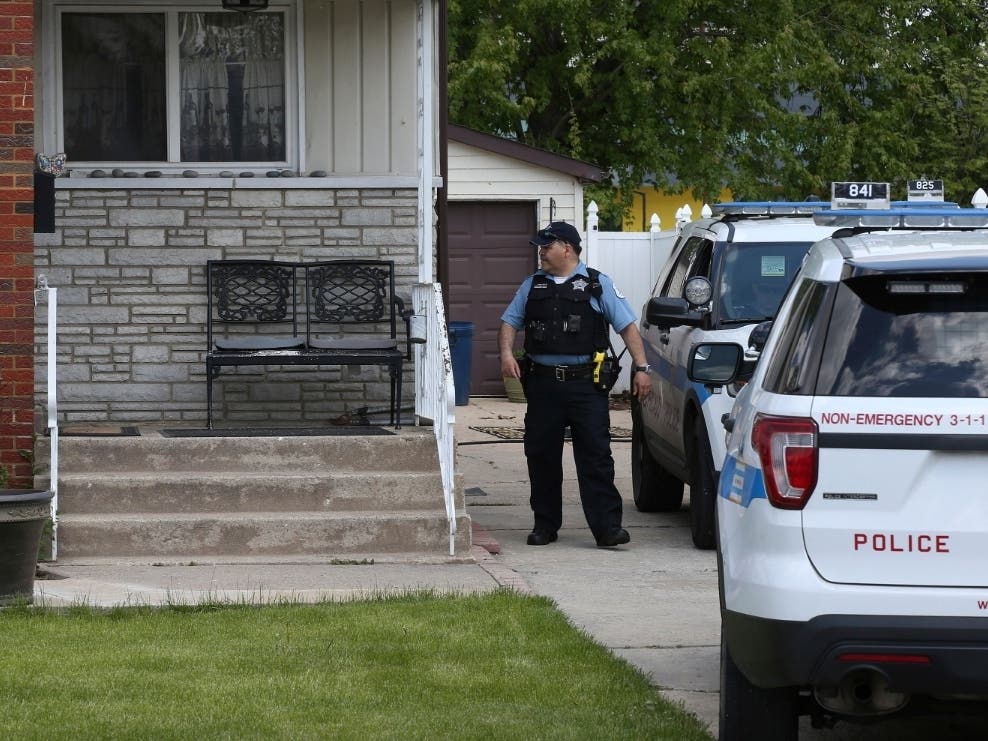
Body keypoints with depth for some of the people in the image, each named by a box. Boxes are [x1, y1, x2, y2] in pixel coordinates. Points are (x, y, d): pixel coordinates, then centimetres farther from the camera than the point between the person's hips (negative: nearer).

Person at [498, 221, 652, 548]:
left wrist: (641, 367, -5)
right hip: (542, 383, 4)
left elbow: (627, 326, 4)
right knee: (541, 456, 6)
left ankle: (607, 527, -8)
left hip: (586, 383, -4)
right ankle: (545, 525, 17)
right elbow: (509, 322, 17)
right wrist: (506, 353, -3)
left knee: (596, 455, -7)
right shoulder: (532, 285, 16)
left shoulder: (598, 284, 5)